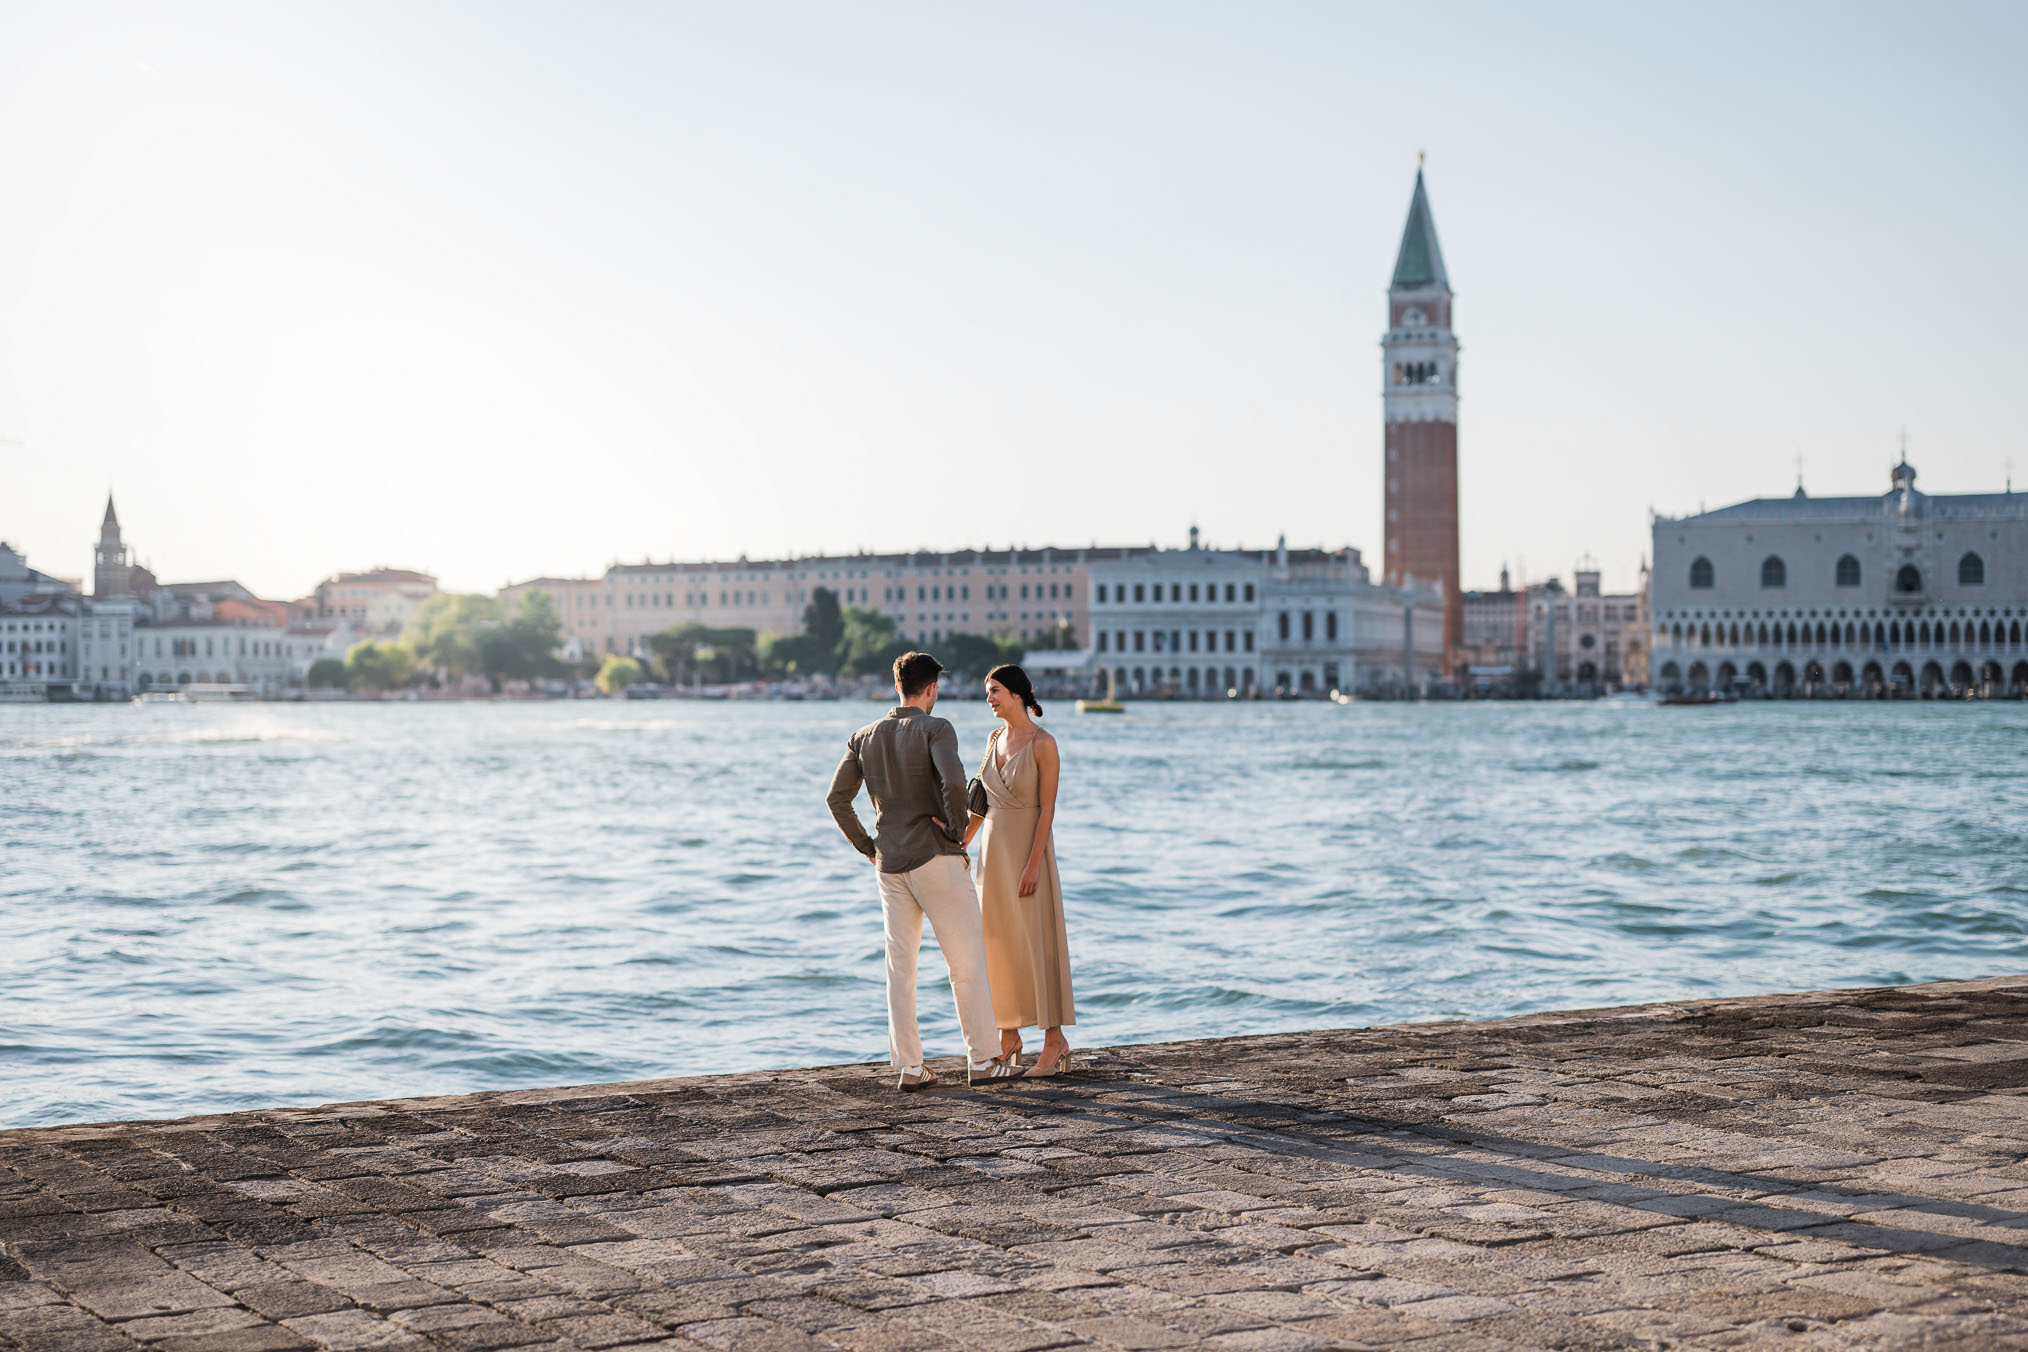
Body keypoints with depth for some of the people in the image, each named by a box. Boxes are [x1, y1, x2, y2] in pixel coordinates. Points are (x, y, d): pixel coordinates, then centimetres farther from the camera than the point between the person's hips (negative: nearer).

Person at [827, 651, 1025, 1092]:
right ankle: (982, 1060, 4)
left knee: (900, 966, 8)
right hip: (936, 858, -6)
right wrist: (957, 829, -11)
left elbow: (837, 799, 6)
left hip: (890, 865, 6)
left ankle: (909, 1065, 8)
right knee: (967, 961, 2)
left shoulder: (864, 738, 9)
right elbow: (953, 782, -26)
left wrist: (866, 846, 13)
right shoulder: (935, 729, -9)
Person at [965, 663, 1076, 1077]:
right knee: (998, 942, 8)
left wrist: (1034, 864, -19)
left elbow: (1047, 808, -15)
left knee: (1037, 942, -5)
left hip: (1029, 851, -7)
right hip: (994, 851, 7)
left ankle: (1054, 1042, 0)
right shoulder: (994, 739, 9)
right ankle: (1009, 1037, 16)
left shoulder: (1043, 743, -12)